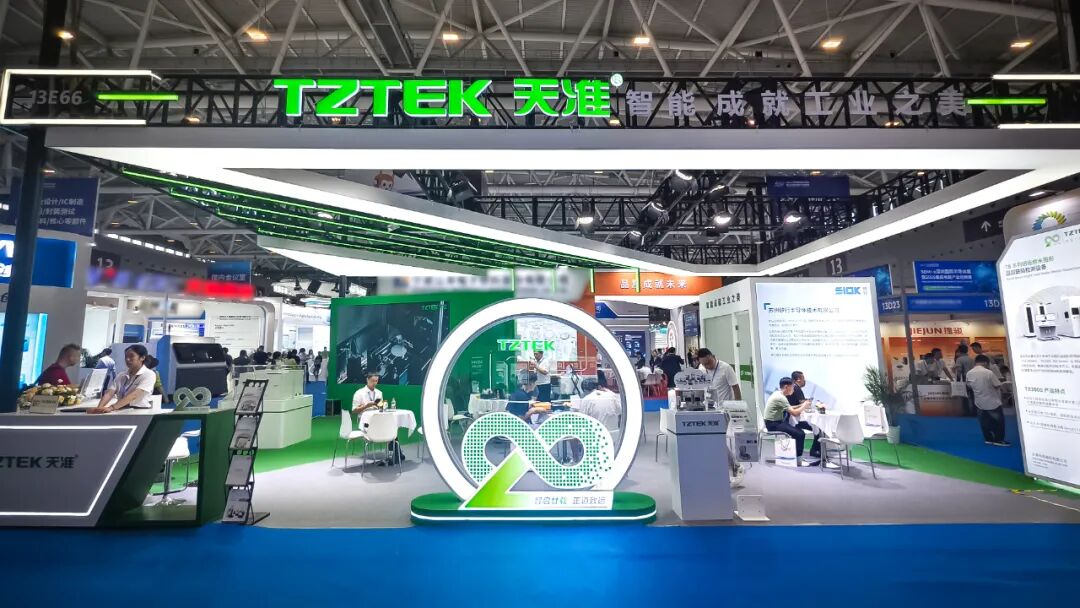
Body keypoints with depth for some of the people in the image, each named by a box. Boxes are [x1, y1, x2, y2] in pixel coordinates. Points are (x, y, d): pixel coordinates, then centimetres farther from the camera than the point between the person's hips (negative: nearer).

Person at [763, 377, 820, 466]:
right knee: (800, 434, -17)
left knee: (800, 431, 10)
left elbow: (789, 408, 17)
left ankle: (795, 455, 17)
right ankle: (798, 460, -8)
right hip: (773, 424, -10)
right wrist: (804, 406, -5)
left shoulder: (778, 394, 11)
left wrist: (801, 406, 5)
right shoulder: (780, 398, -20)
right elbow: (794, 413, -22)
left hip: (776, 422, 10)